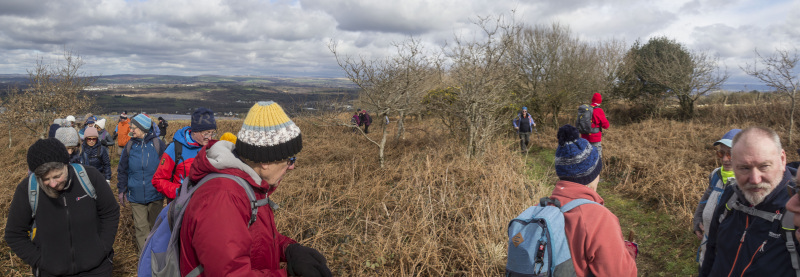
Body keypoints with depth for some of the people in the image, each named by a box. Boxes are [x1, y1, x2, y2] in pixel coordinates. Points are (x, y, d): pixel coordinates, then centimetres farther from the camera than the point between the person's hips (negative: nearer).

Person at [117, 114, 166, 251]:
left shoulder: (157, 144, -5)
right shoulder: (130, 146, 1)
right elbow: (122, 170, 11)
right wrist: (122, 190, 9)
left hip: (155, 195, -1)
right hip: (136, 196, 1)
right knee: (141, 227, 4)